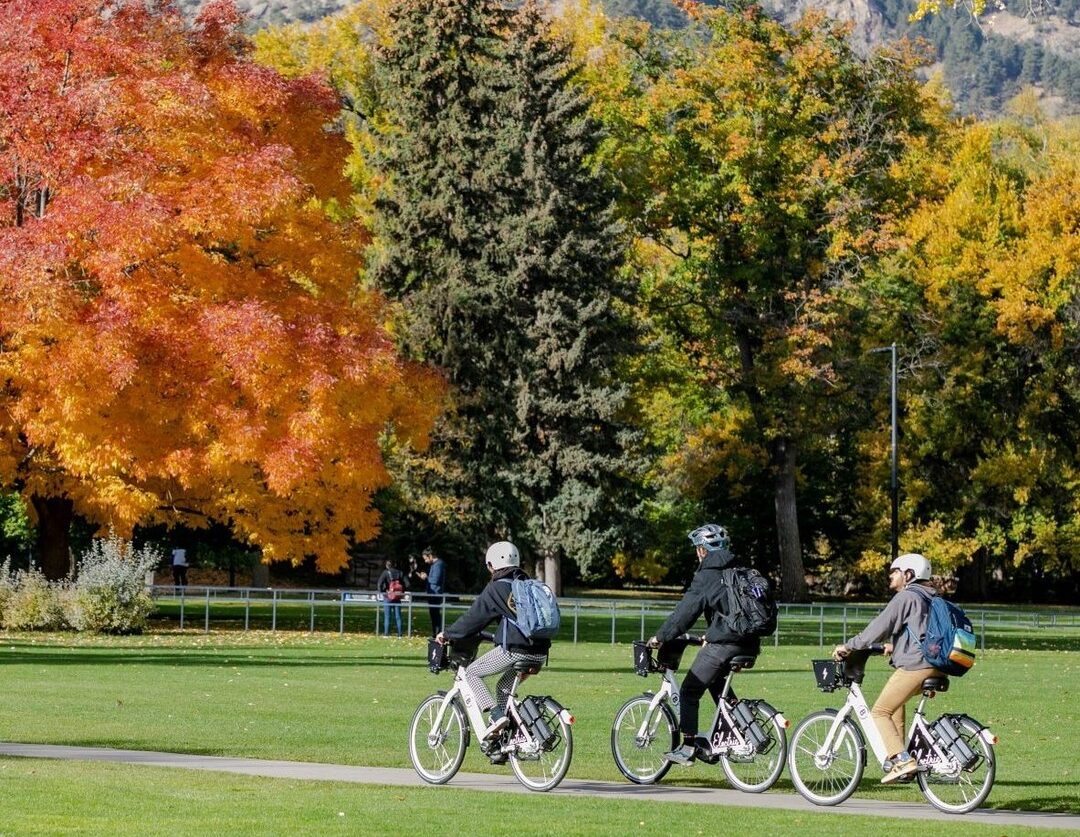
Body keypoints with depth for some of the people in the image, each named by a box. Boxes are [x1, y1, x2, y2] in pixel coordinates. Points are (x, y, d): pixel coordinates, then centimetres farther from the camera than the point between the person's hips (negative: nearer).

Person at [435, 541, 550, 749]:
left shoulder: (497, 588, -3)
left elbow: (475, 617, 0)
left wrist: (447, 634, 13)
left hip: (514, 650, -7)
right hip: (539, 653, 7)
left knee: (472, 673, 9)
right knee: (504, 686, 27)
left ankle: (496, 715, -9)